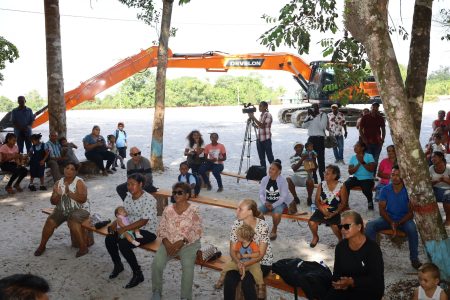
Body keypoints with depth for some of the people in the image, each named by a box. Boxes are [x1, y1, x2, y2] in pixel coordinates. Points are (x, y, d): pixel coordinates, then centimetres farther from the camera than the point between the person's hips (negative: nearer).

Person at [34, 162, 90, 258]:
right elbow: (53, 202, 6)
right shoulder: (58, 183, 7)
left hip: (78, 210, -5)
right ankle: (42, 246, 3)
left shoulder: (79, 182, -7)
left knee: (73, 222, -34)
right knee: (50, 222, -18)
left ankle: (83, 247, -23)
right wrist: (58, 195, -16)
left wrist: (69, 193, -25)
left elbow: (83, 199, -18)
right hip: (61, 210, 5)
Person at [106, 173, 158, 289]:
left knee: (123, 244, -27)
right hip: (131, 228, 8)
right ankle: (118, 265, 19)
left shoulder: (149, 199, -22)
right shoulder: (128, 197, 3)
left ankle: (138, 274, -8)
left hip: (147, 231, -8)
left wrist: (124, 229, -27)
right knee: (109, 239, -7)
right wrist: (115, 223, -9)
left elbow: (143, 221, -25)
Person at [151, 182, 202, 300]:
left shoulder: (194, 211, -7)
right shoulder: (168, 209, 5)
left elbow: (197, 232, -11)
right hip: (169, 243, 3)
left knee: (188, 266, -29)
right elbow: (161, 228, 6)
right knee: (156, 263, -20)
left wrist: (181, 242, -20)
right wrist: (166, 242, -12)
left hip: (188, 244, -3)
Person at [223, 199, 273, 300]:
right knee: (229, 280, -23)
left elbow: (260, 254, -16)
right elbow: (232, 250, -5)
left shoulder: (263, 226, -19)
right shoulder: (237, 224, -7)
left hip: (262, 263, -3)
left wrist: (245, 264, -30)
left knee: (246, 282, -29)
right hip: (241, 261, 3)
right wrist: (239, 263, -25)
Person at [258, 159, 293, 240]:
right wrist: (265, 203, -18)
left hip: (279, 203, -4)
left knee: (276, 214, -35)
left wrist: (273, 206, -24)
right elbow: (261, 194, 1)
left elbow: (283, 197, -16)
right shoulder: (264, 179, -1)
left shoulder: (283, 180, -13)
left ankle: (274, 229, -1)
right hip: (267, 203, 4)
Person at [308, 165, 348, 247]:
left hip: (335, 212, -3)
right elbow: (317, 200, 1)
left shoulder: (341, 186, -7)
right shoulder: (321, 185, 1)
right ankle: (315, 237, 13)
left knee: (335, 226, -29)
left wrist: (334, 214, -18)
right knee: (311, 222, -19)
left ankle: (341, 240, 6)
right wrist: (323, 211, -16)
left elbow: (344, 203, -7)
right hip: (322, 210, 3)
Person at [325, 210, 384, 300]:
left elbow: (376, 279, -15)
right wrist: (340, 283, -17)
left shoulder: (373, 248, -14)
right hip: (347, 288, 4)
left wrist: (352, 282, -27)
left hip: (369, 290, -3)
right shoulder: (340, 246, 1)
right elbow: (337, 272, 7)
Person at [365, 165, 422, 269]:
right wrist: (391, 223, -20)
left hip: (404, 219, -2)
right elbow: (382, 210, -3)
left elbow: (411, 212, -9)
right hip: (388, 218, 2)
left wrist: (398, 223, -22)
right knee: (370, 225, -22)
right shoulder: (385, 190, -3)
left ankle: (414, 259, -18)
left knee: (412, 229, -35)